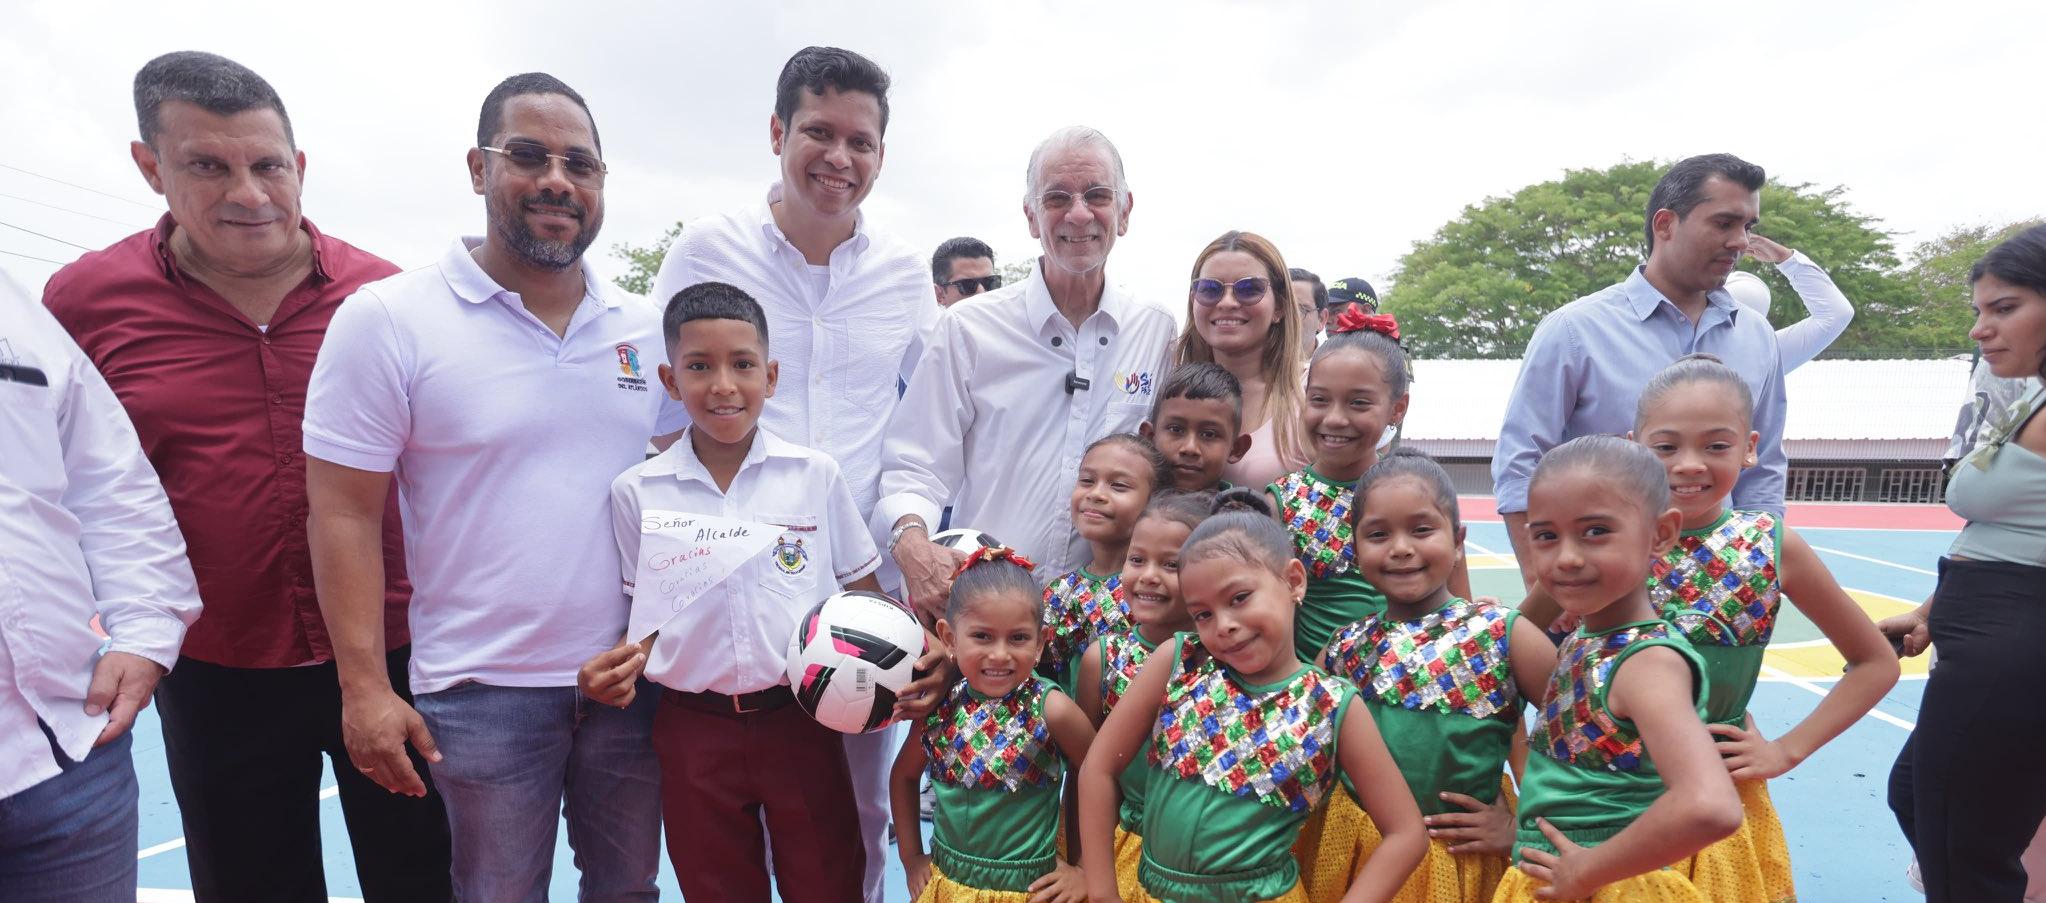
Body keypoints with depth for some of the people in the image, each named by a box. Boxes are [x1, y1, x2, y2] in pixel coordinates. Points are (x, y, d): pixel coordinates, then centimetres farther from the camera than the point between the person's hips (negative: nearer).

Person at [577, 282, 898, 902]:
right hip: (694, 728, 1)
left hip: (801, 718, -1)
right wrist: (623, 663, -12)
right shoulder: (636, 492, -1)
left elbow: (863, 593, 3)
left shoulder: (815, 474, -3)